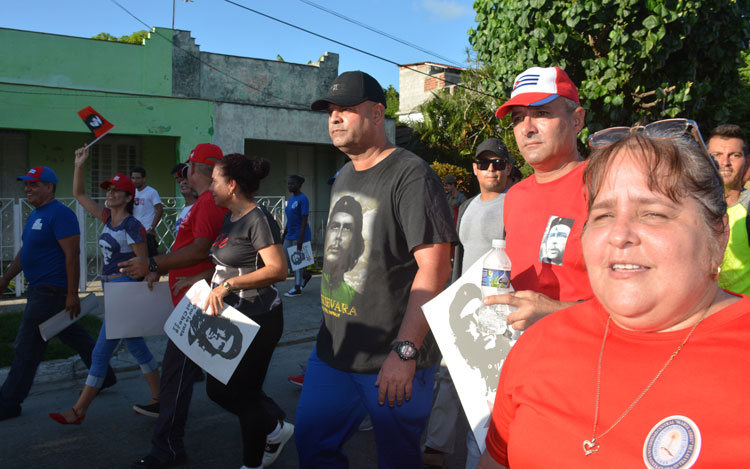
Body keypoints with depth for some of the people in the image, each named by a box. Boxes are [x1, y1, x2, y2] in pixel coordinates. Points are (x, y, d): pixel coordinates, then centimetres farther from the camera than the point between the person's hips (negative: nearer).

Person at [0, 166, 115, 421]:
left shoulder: (60, 214, -17)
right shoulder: (35, 215, 14)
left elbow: (72, 255, -21)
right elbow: (24, 251, 23)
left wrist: (72, 294, -23)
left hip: (50, 291, -10)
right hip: (39, 289, 10)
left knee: (26, 347, -3)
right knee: (75, 336, 18)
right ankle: (104, 376, 30)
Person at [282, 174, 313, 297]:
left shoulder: (303, 199, -13)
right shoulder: (291, 199, 11)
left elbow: (304, 220, -18)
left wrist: (300, 239, -22)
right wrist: (284, 233, 18)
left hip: (300, 236, -8)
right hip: (290, 236, 8)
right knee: (286, 260, 9)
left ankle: (297, 289, 10)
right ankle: (306, 275, 28)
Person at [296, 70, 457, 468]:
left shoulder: (410, 176, -15)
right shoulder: (343, 178, 13)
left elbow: (435, 268, -22)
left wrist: (404, 351, -25)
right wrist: (329, 330, 17)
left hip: (392, 360, -7)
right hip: (332, 351, 8)